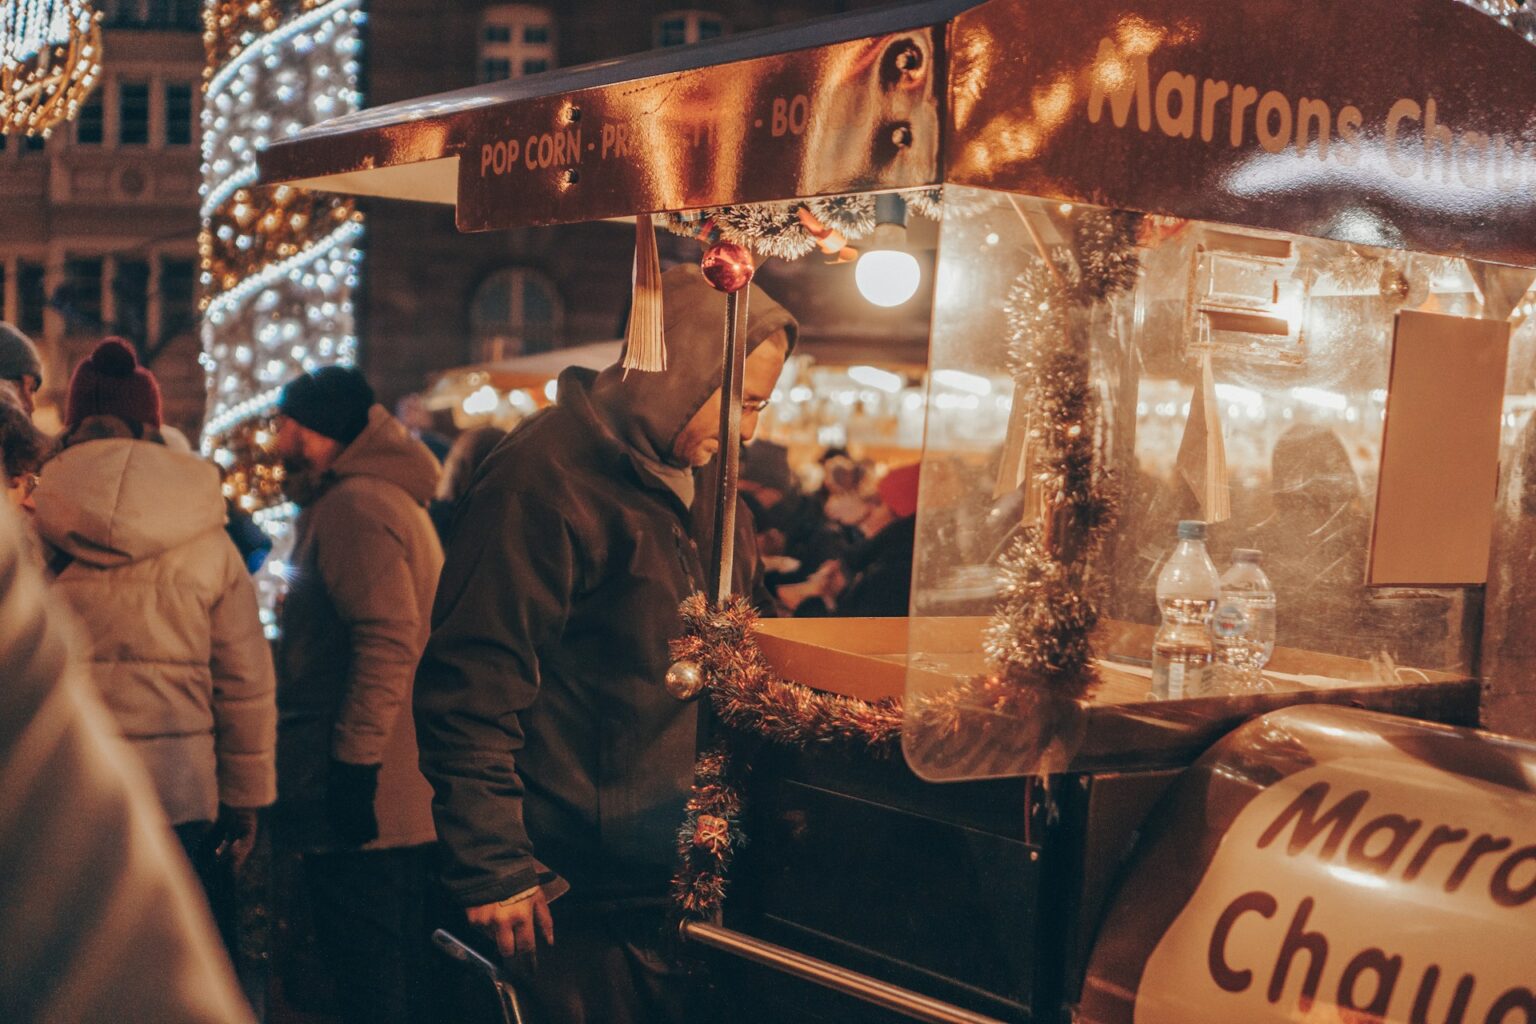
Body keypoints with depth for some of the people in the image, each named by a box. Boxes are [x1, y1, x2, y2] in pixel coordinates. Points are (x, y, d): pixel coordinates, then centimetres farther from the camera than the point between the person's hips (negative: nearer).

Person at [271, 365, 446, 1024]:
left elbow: (389, 641, -23)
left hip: (364, 801, -11)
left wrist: (355, 764, -23)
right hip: (409, 800, 11)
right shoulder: (394, 500, 20)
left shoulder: (352, 506, -13)